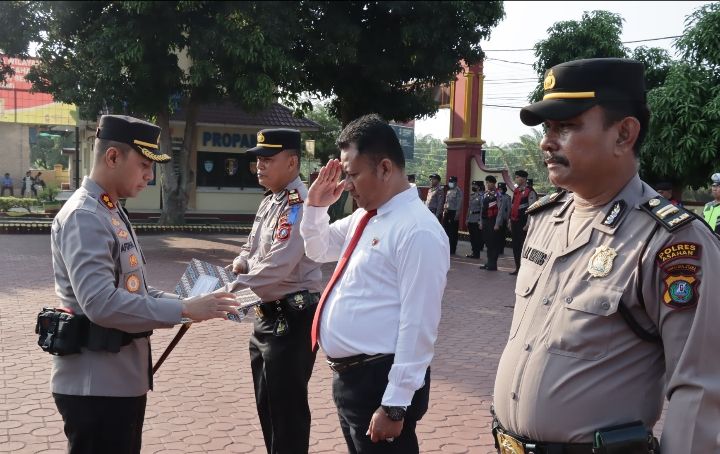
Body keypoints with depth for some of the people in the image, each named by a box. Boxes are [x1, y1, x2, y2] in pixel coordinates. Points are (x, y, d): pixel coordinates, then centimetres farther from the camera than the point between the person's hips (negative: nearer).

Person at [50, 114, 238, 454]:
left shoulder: (111, 212, 14)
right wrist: (183, 310, -25)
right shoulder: (84, 217, -18)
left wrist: (187, 302, 3)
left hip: (122, 378, 10)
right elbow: (100, 303, -29)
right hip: (96, 385, -10)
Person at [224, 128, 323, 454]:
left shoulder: (299, 204, -20)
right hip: (267, 313, 10)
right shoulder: (268, 201, 10)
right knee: (266, 402, 20)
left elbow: (277, 267, -29)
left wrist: (229, 292, -27)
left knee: (287, 406, 1)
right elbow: (252, 245, 21)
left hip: (292, 317, -10)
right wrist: (240, 263, -1)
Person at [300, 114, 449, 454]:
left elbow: (417, 326, -22)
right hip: (348, 374, 9)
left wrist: (395, 405, -21)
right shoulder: (364, 217, 9)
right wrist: (315, 205, 8)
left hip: (381, 380, -9)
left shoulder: (417, 230, -19)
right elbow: (319, 250, 27)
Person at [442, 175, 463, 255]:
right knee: (446, 231, 8)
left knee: (453, 232, -2)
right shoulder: (448, 191, 18)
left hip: (453, 213, -8)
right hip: (447, 212, 8)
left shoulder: (458, 191, -8)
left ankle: (452, 250, 2)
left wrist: (457, 213, -19)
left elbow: (459, 203, -14)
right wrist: (444, 210, 17)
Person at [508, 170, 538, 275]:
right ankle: (518, 268, 20)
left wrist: (528, 224, -19)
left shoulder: (530, 192, -11)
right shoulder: (516, 191, 14)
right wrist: (510, 221, 17)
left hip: (523, 223, -8)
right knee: (515, 246, 12)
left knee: (524, 246, -4)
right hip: (515, 222, 8)